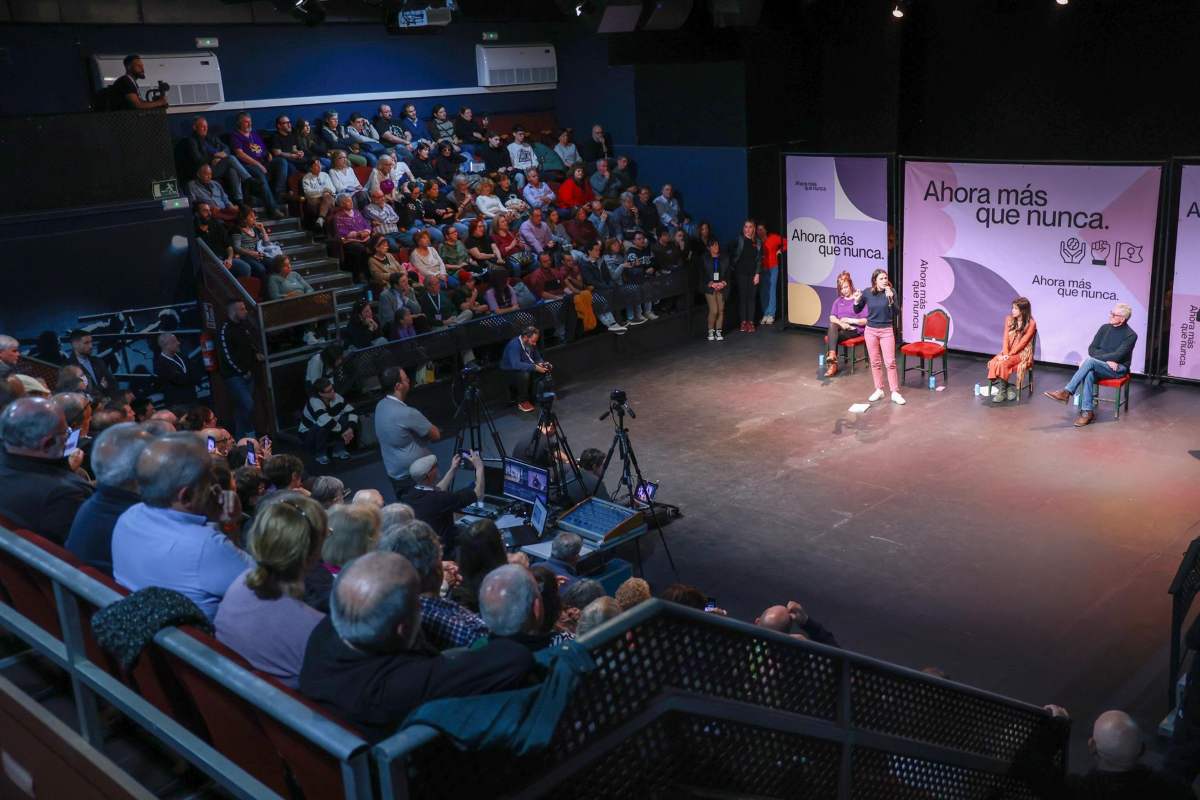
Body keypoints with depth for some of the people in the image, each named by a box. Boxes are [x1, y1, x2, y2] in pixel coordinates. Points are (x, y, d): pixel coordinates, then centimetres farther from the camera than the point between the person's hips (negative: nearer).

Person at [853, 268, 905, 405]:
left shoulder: (891, 292, -11)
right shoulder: (867, 293, -6)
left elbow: (896, 312, -14)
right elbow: (857, 311, 6)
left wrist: (890, 299, -28)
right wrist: (857, 301, -14)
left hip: (886, 331, -2)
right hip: (871, 330, 2)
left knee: (890, 362, -3)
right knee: (875, 362, 10)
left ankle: (895, 393, 4)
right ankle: (879, 390, 22)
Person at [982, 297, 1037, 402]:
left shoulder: (1031, 324, -9)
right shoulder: (1009, 319, 6)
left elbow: (1022, 342, -13)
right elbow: (1006, 338, 0)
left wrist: (1009, 355, -19)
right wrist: (1005, 354, -13)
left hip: (1022, 353, -5)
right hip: (1008, 351, 5)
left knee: (1002, 364, -31)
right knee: (992, 363, -24)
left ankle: (1002, 392, -17)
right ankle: (1007, 389, -17)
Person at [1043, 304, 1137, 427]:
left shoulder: (1131, 335, -6)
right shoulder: (1105, 328, 10)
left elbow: (1117, 356, -18)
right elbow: (1092, 349, 5)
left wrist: (1098, 357, -20)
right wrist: (1107, 360, -12)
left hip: (1118, 369, -4)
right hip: (1100, 366, 4)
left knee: (1090, 361, -34)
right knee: (1088, 374, -34)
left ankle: (1066, 392, -35)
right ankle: (1087, 412, -38)